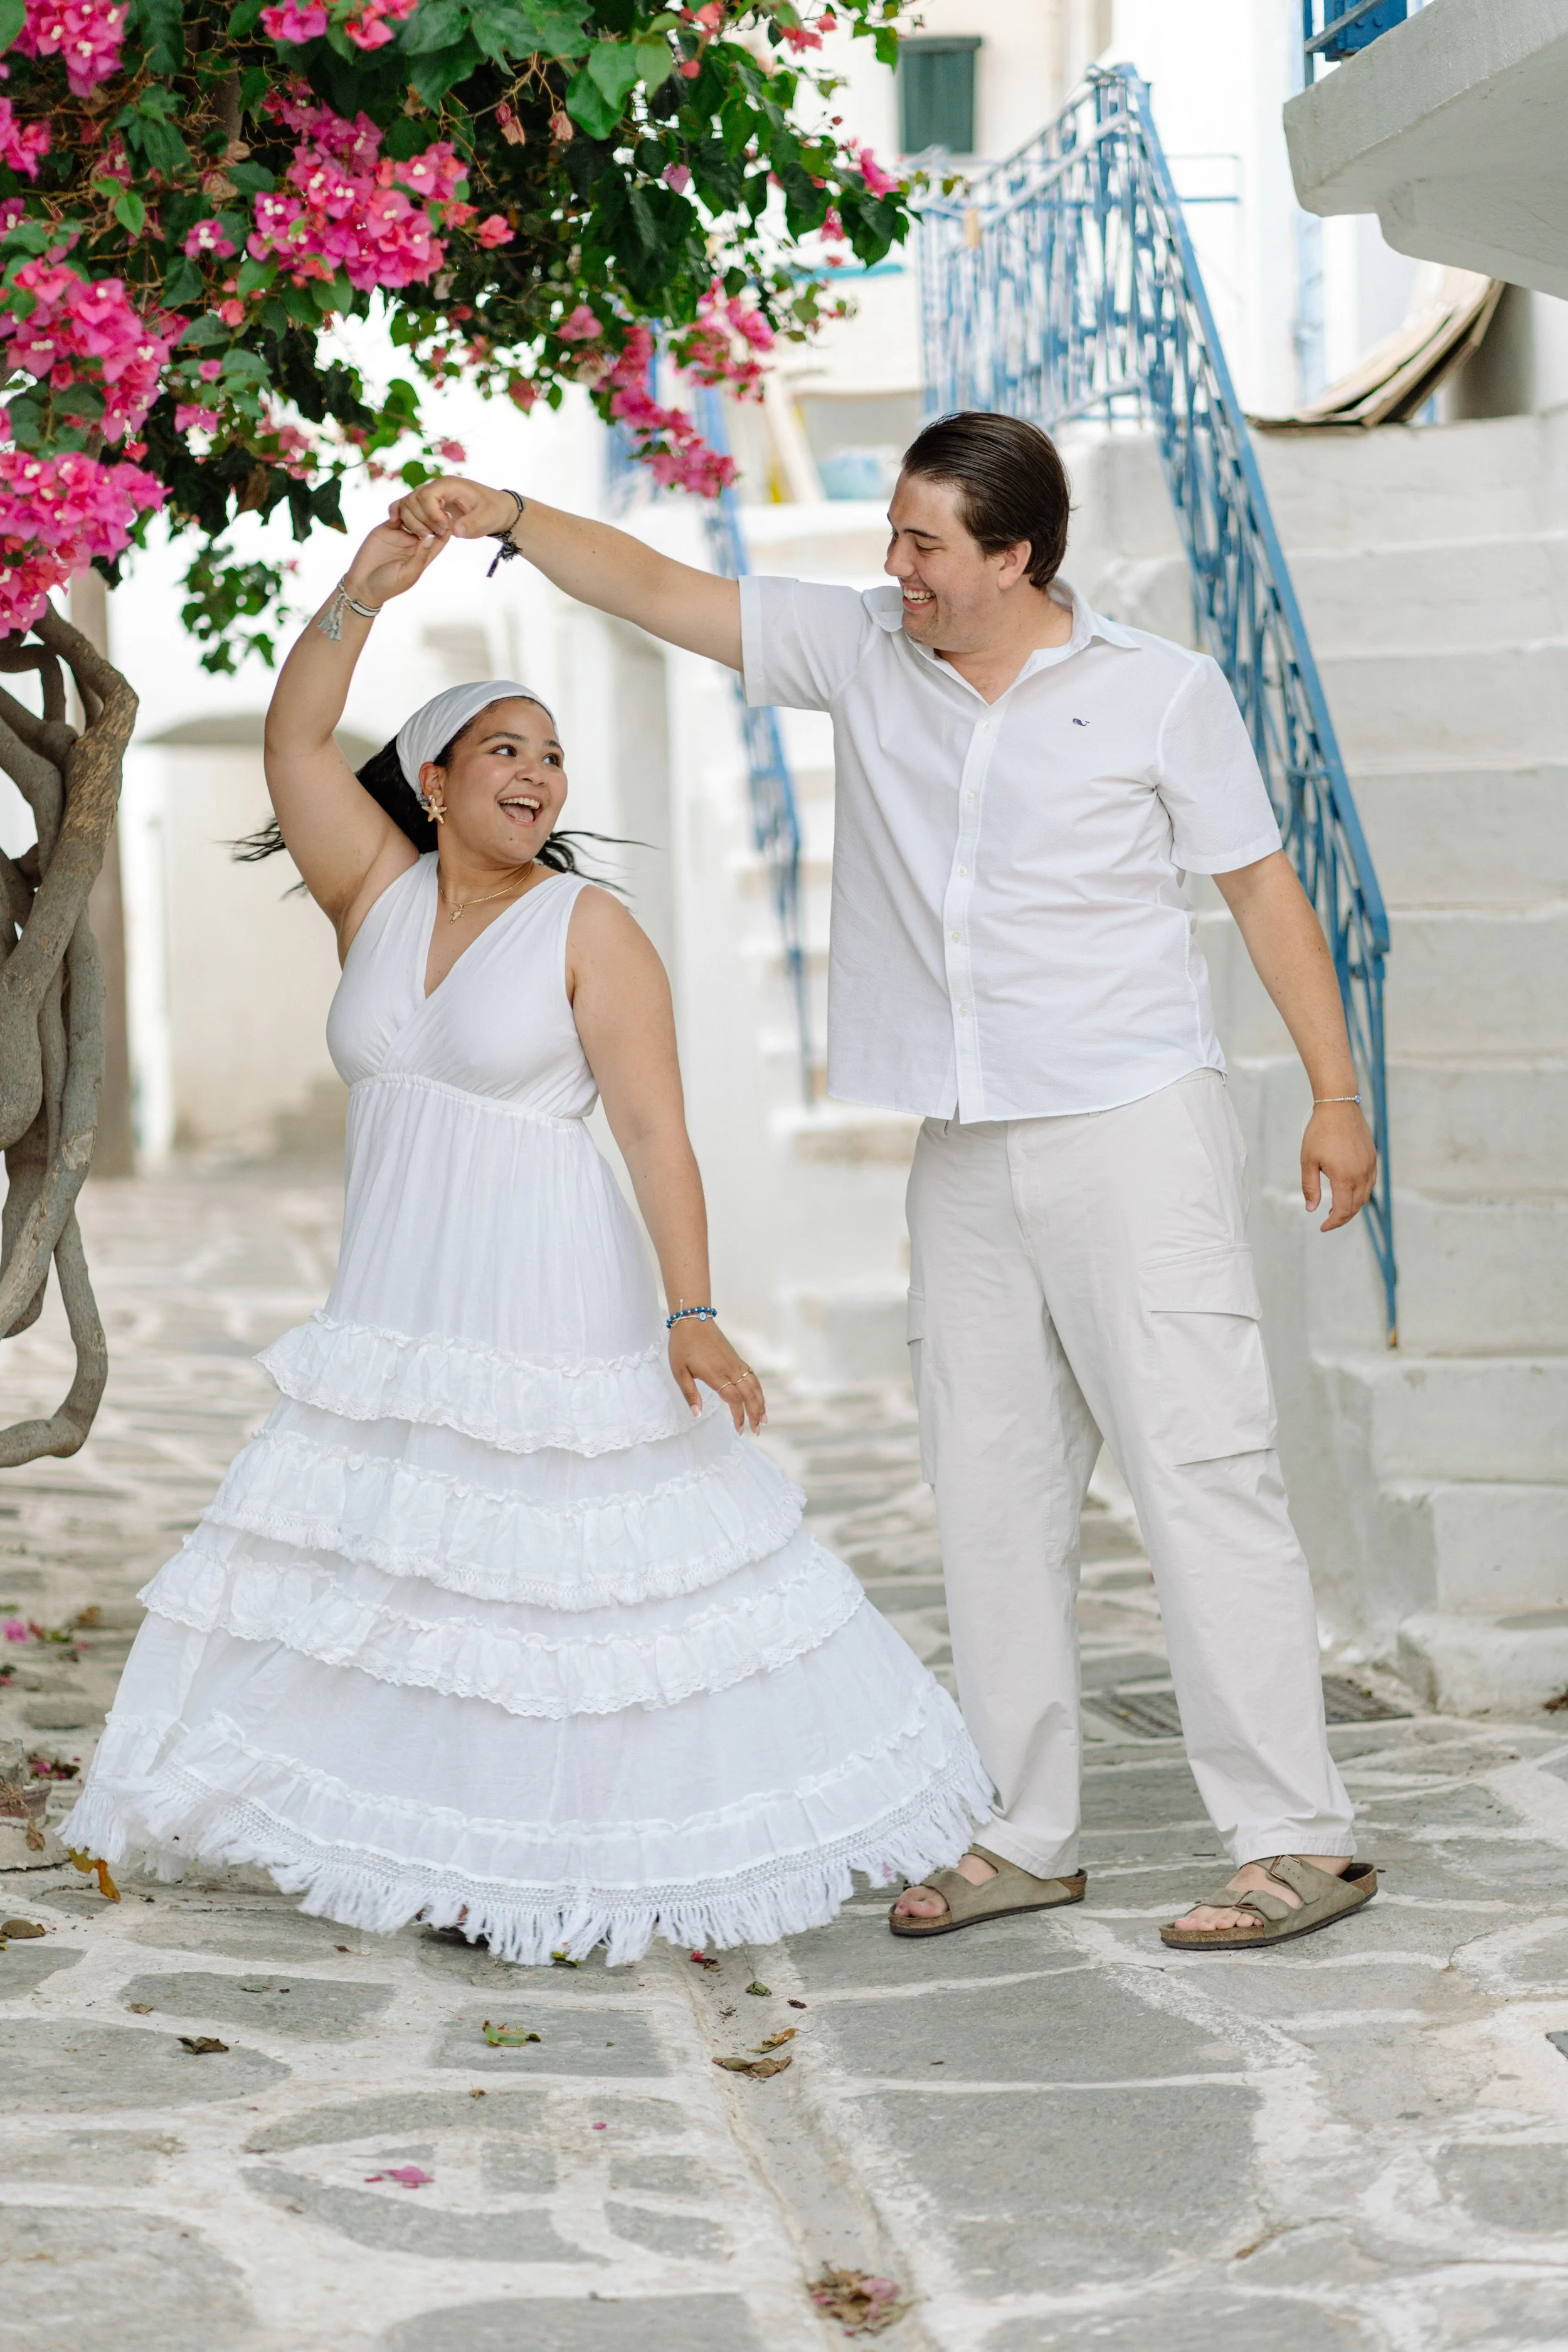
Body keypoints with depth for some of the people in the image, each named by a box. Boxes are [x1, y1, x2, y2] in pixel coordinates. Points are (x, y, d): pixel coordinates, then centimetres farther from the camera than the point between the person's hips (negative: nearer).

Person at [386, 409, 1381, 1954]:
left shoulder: (1161, 692, -3)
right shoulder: (860, 654, 7)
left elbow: (1263, 887, 1)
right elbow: (657, 592, 8)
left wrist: (1336, 1096, -2)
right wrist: (505, 518, -5)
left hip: (1136, 1131, -5)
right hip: (966, 1158, 5)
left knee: (1201, 1474, -8)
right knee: (990, 1490, 7)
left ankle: (1297, 1840, -4)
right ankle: (1026, 1837, 16)